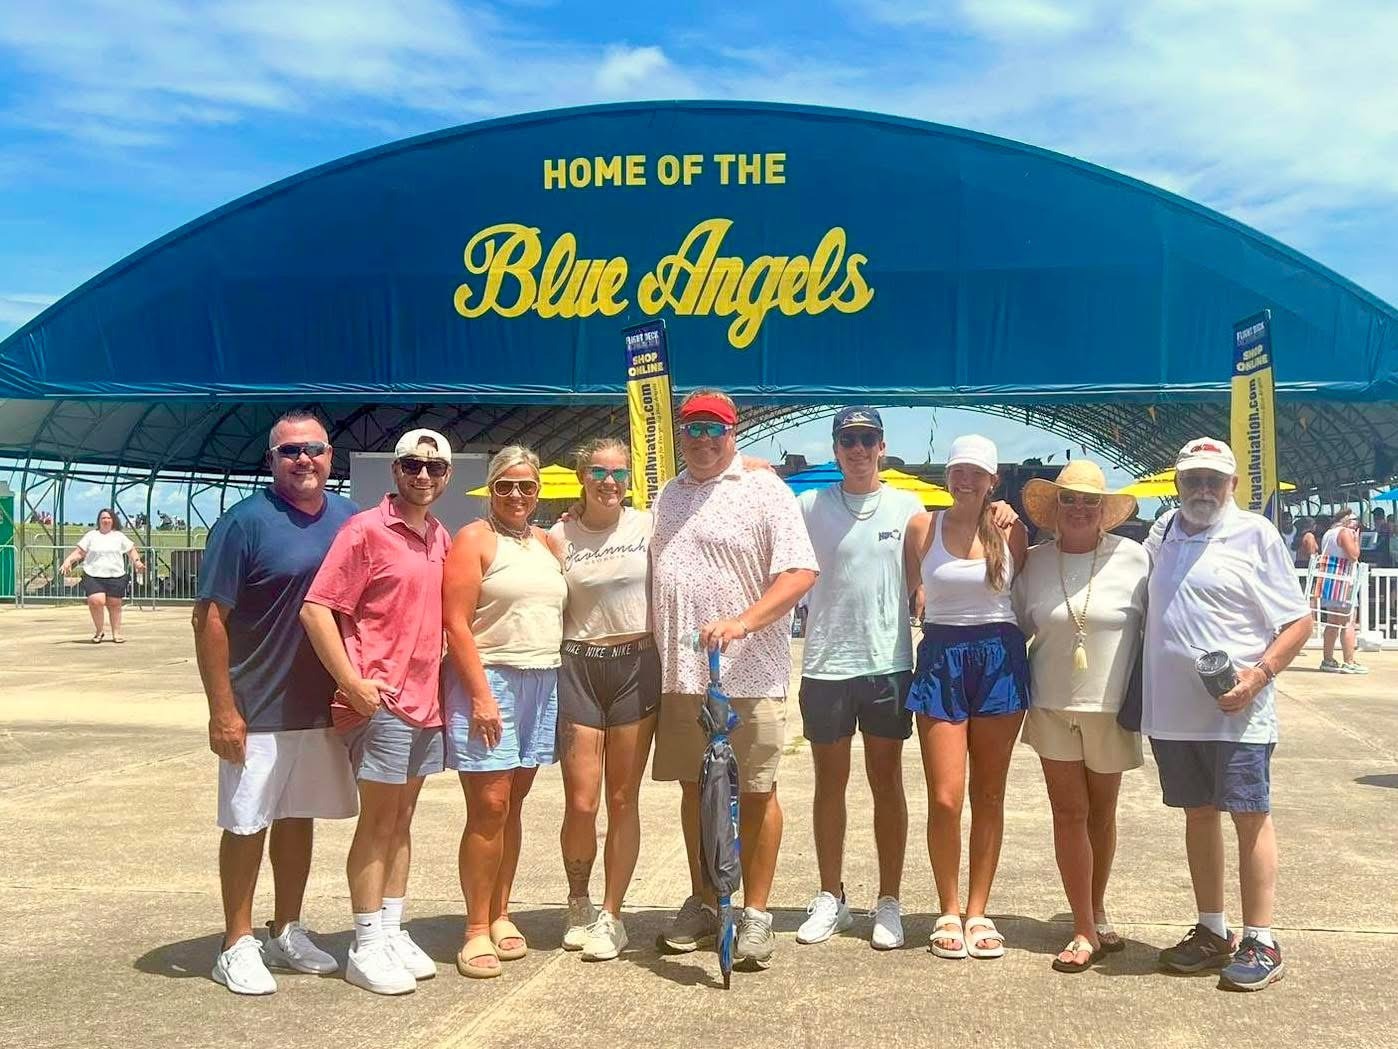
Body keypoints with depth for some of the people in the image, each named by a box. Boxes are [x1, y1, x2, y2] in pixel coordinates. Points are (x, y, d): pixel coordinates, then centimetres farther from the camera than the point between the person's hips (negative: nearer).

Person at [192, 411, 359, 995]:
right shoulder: (246, 522, -11)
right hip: (259, 711, -5)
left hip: (325, 706, 5)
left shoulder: (350, 521, 5)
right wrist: (222, 709, -16)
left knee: (299, 817, 15)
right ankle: (238, 947, 16)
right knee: (247, 823, 4)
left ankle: (286, 933, 29)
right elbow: (210, 618, -12)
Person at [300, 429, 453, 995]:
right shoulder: (366, 530, -10)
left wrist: (439, 677, 12)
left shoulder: (442, 539, 11)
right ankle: (365, 948, 9)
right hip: (379, 701, -7)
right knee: (378, 823, 0)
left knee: (401, 821, 14)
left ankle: (392, 932, 24)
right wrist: (351, 682, -17)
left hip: (426, 701, 7)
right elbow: (316, 609, -15)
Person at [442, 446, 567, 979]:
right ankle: (476, 930, -1)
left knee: (513, 804, 10)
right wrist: (481, 694, -17)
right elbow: (456, 624, -11)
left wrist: (560, 682, 13)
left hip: (542, 683, 6)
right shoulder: (474, 540, -4)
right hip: (488, 680, -6)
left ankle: (500, 915, 19)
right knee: (489, 807, -8)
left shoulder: (546, 542, 17)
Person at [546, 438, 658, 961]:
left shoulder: (648, 525, 2)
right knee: (581, 802, -4)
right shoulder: (559, 537, 3)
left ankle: (611, 915, 17)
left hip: (636, 666, 0)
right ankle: (579, 902, 22)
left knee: (623, 800, 4)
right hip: (578, 667, 0)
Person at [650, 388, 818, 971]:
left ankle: (755, 915, 12)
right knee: (695, 788, 12)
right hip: (680, 675, 6)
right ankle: (702, 904, 25)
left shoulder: (763, 490, -4)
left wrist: (741, 622, -24)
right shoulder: (668, 496, 17)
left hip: (749, 674, -6)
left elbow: (800, 572, -13)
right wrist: (651, 647, 15)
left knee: (755, 792, 1)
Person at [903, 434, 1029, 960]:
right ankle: (948, 912, 12)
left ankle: (978, 912, 18)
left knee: (989, 796, 7)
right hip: (941, 658, -1)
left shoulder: (1011, 532, 3)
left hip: (999, 659, 1)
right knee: (945, 798, -5)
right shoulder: (922, 527, 2)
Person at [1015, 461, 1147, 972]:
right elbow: (1016, 628, 11)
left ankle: (1098, 912, 32)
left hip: (1111, 708, -1)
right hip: (1052, 708, 1)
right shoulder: (1033, 562, 1)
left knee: (1102, 814, 13)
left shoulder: (1133, 558, -6)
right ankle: (1085, 931, 8)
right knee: (1069, 814, 1)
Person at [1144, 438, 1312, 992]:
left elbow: (1298, 620, -5)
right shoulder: (1164, 533, 12)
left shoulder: (1255, 534, -4)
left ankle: (1259, 942, 9)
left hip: (1236, 712, -5)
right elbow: (1137, 602, 26)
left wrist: (1258, 675, -18)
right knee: (1198, 816, 14)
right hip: (1171, 710, 6)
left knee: (1250, 817, 0)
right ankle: (1212, 931, 26)